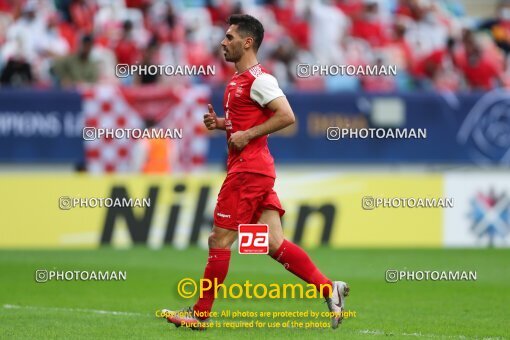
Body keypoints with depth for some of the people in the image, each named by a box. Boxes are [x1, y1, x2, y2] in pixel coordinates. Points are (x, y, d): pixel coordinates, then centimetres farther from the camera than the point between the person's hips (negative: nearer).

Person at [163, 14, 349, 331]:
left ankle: (200, 314, 3)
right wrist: (220, 123, 11)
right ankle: (329, 288, 1)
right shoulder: (239, 80, 18)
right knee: (274, 243, 4)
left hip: (248, 170, -10)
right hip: (254, 170, 10)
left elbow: (286, 116, -20)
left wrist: (247, 135, -19)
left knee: (220, 239, -3)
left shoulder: (258, 79, -12)